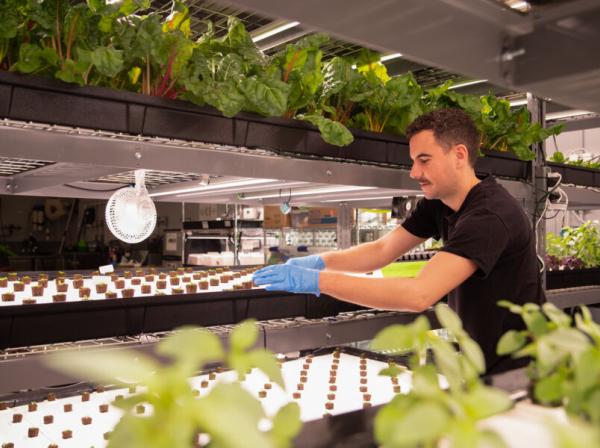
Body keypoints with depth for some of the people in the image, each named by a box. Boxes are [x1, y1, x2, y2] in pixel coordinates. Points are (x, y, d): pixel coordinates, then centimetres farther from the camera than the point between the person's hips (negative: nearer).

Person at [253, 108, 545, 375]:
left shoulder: (491, 214, -29)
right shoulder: (438, 204, -1)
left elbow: (419, 295, -38)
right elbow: (382, 251, 1)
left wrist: (319, 281, -39)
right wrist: (320, 261, -16)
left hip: (516, 368, -7)